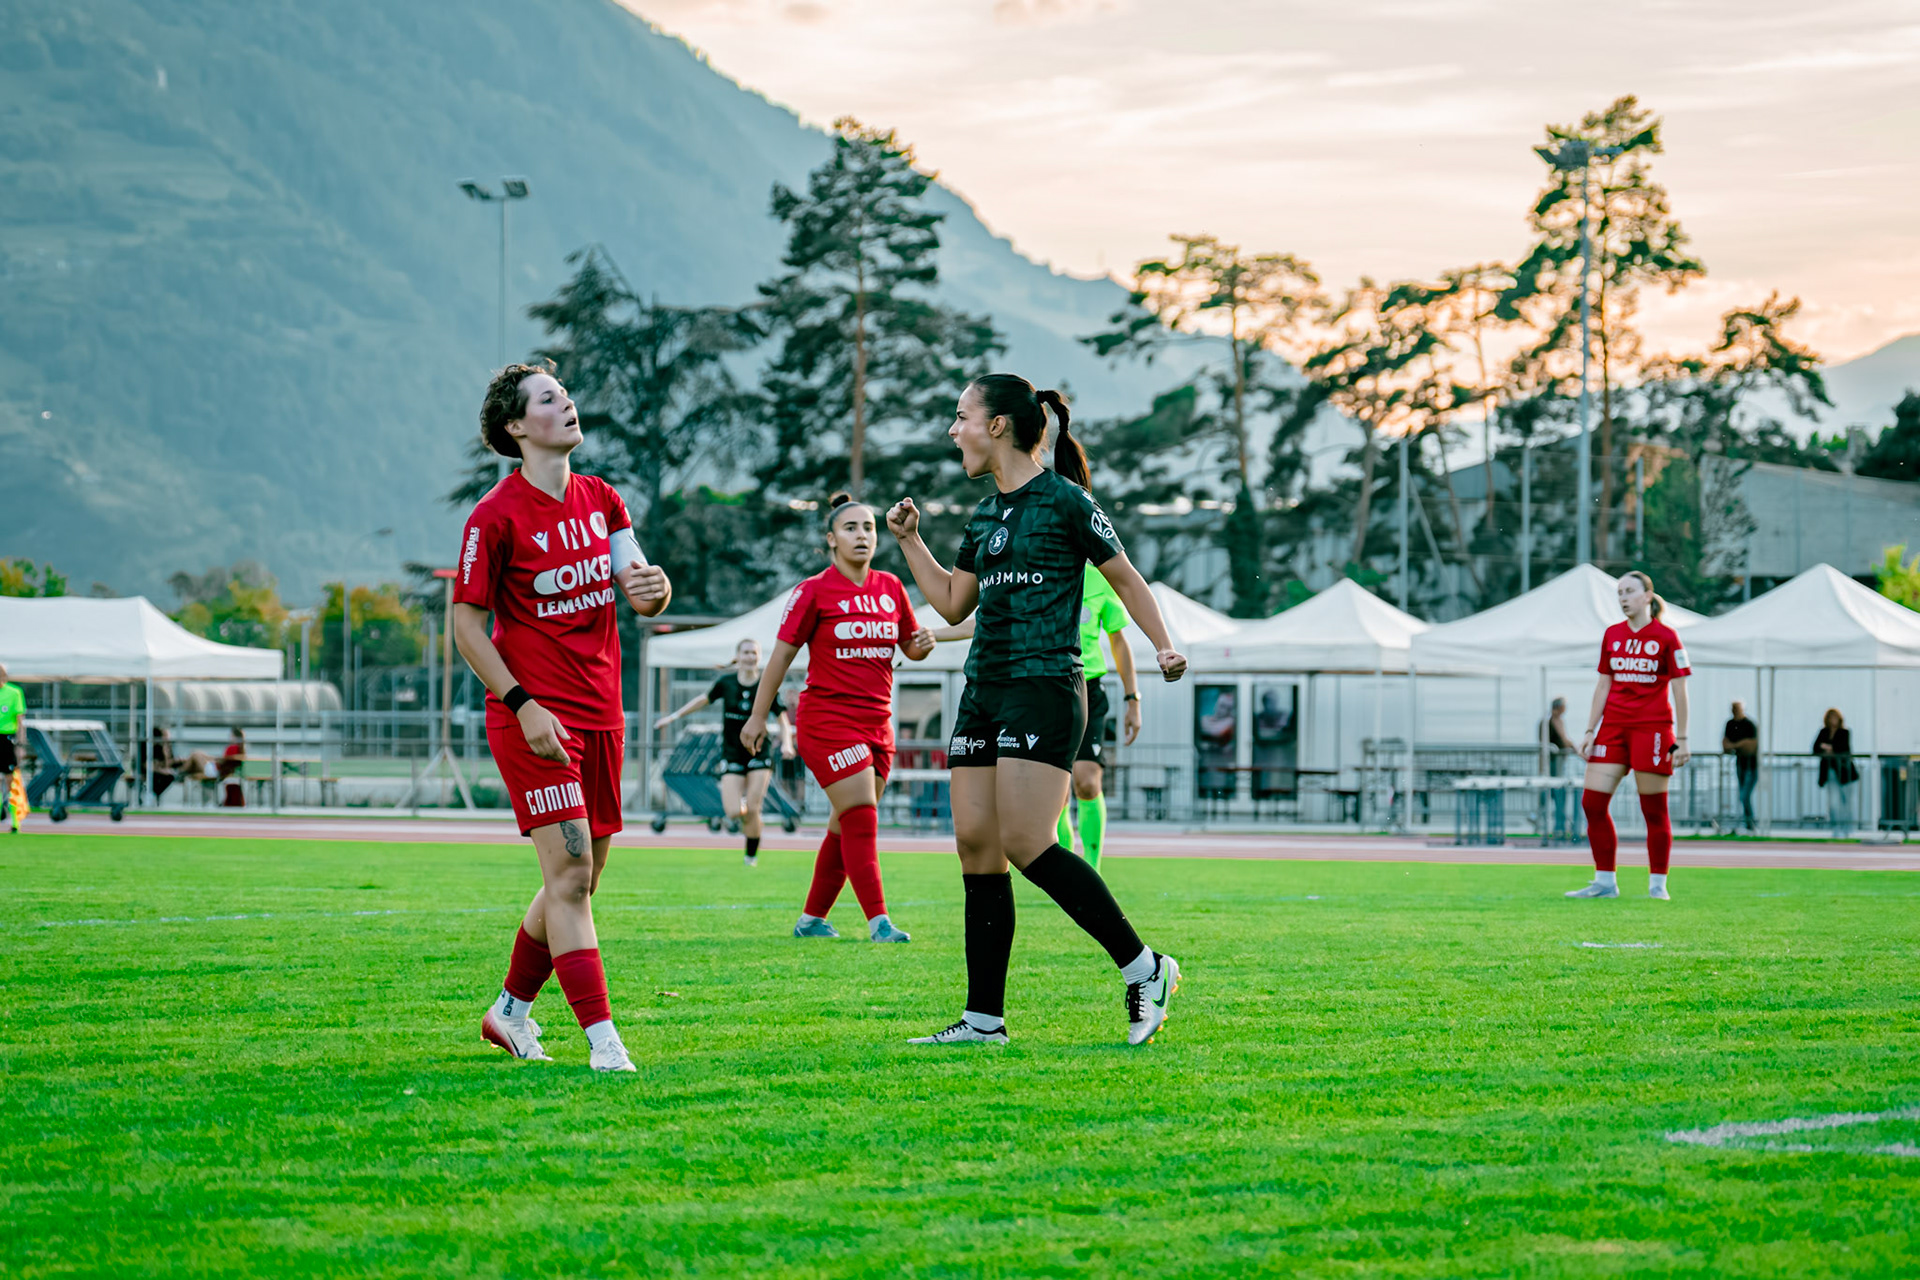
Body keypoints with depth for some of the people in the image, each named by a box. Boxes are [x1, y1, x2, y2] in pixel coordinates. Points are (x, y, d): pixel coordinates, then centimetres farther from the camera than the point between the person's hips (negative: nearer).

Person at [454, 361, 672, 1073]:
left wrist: (653, 589, -16)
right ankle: (604, 1043, -16)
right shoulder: (495, 517, -10)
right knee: (570, 872, -13)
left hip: (600, 714, 7)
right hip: (534, 715, -7)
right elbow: (466, 623, -8)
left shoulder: (600, 500, 10)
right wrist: (524, 706, -17)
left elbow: (640, 596, 9)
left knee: (578, 878, 12)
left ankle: (511, 1011, 30)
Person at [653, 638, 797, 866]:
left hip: (758, 755, -1)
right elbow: (703, 700, 13)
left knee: (752, 810, -11)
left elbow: (783, 720, -3)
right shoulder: (726, 683, -3)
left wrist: (786, 744, -20)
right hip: (731, 755, 1)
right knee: (734, 812, -13)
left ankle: (752, 855, 8)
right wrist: (674, 716, 15)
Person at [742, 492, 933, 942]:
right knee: (861, 817, -14)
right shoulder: (814, 591, -6)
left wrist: (922, 644, -5)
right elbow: (782, 654, -2)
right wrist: (757, 717, 0)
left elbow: (909, 646, 20)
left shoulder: (891, 588, 9)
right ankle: (878, 921, -15)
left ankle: (811, 919, 20)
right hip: (827, 717, -6)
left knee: (846, 826, 9)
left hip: (876, 722, 6)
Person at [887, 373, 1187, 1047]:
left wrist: (1164, 646, -9)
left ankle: (1144, 968, -6)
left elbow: (1125, 578, 1)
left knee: (1025, 844, -17)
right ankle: (984, 1018, 5)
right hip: (983, 690, 8)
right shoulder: (985, 515, 16)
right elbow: (953, 603, 25)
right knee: (976, 844, 2)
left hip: (1044, 689, -8)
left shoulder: (1065, 501, -5)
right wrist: (909, 541, 21)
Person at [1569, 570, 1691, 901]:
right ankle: (1605, 882, 6)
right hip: (1613, 726, 5)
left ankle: (1657, 884, 8)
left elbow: (1680, 691, -3)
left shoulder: (1666, 637, -3)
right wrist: (1590, 731, 8)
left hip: (1653, 727, -5)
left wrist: (1681, 739, -7)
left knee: (1654, 810, -1)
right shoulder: (1612, 635, 11)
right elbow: (1603, 686, 14)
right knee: (1592, 803, -2)